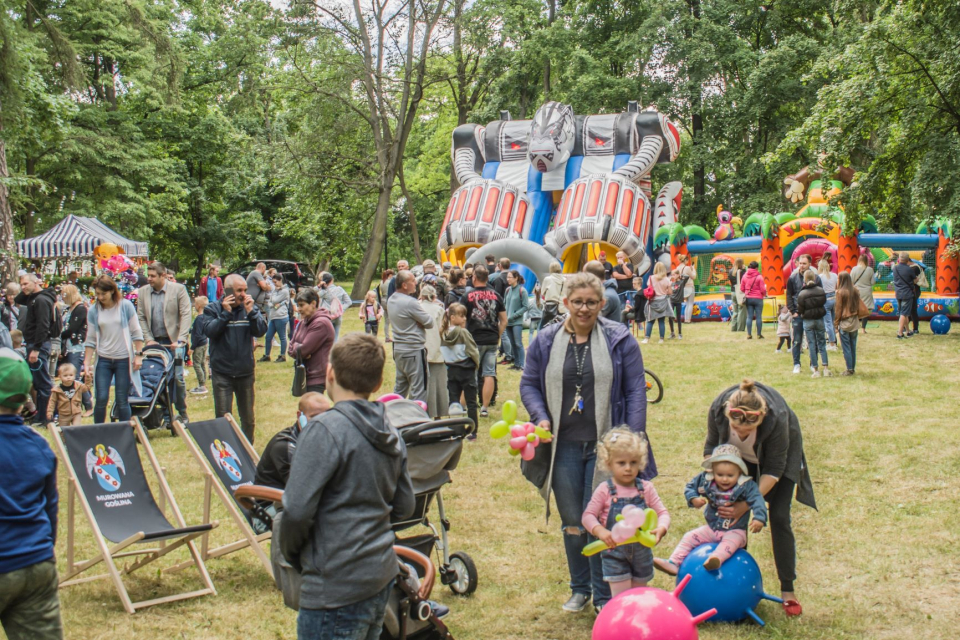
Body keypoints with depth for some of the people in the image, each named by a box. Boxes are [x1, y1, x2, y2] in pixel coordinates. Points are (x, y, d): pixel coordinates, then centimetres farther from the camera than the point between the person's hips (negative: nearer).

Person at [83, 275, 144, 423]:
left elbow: (136, 333, 0)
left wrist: (139, 355, -6)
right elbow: (91, 340, 4)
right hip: (103, 360, 2)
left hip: (124, 360, -2)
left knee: (122, 401, 1)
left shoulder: (125, 306, -4)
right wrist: (86, 364, -1)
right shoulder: (93, 311, 1)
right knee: (101, 399, -4)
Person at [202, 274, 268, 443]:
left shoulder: (251, 308, 2)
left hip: (246, 372, 3)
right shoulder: (213, 309, -3)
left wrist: (251, 312, -18)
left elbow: (261, 331, -8)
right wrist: (225, 313, -19)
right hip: (222, 373, -2)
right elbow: (209, 331, -16)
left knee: (248, 419, 13)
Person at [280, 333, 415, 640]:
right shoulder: (391, 433, 6)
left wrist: (293, 554, -2)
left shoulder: (325, 430, -18)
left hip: (337, 587, -8)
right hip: (382, 575, 8)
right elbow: (405, 506, 12)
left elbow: (297, 511, -19)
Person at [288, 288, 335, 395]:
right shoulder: (303, 322, 12)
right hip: (305, 375, 9)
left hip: (316, 378, -9)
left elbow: (304, 350, -19)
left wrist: (295, 348, 1)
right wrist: (298, 348, -11)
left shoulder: (321, 323, -16)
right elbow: (290, 349, 9)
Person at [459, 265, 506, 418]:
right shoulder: (496, 295, 4)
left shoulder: (467, 296, -6)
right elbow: (504, 321, 6)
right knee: (489, 374, 5)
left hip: (474, 341, -3)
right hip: (492, 341, 3)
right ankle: (484, 407, 7)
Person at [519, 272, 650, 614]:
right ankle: (580, 589, 31)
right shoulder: (546, 341, 4)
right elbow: (529, 383, 11)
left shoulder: (619, 340, -2)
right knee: (571, 522, 12)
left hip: (605, 446, -3)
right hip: (563, 445, 3)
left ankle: (604, 596, 18)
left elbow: (636, 393, -2)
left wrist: (633, 442, -9)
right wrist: (540, 417, -7)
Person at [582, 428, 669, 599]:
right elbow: (588, 516, -11)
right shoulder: (604, 490, -11)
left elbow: (662, 512, -3)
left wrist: (661, 528, -24)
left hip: (641, 551, 3)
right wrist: (600, 531, -30)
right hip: (615, 552, -3)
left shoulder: (646, 488, -4)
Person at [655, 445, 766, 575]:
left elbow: (757, 500, -27)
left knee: (731, 541, -37)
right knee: (689, 537, -6)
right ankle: (673, 563, -10)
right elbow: (690, 487, 5)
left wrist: (759, 518, -45)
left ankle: (717, 559, -64)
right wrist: (693, 499, -17)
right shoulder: (706, 480, -8)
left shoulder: (746, 486, -18)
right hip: (711, 528, 5)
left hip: (735, 531, -5)